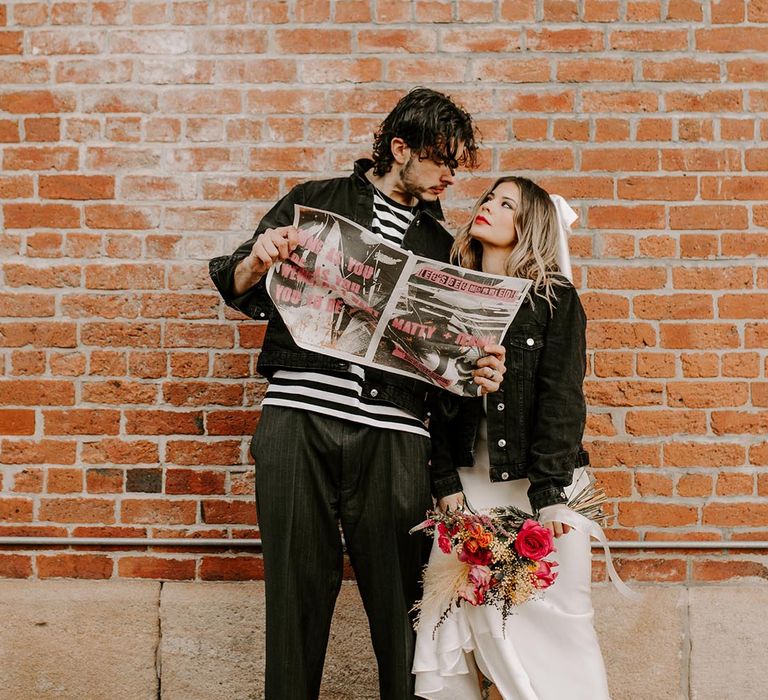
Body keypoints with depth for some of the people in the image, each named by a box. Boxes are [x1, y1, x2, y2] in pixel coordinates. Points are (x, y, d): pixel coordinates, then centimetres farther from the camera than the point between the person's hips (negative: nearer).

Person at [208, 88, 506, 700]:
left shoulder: (441, 246, 19)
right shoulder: (316, 202, 11)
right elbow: (238, 290, 10)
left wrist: (475, 373, -6)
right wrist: (257, 263, -12)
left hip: (392, 435, 2)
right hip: (298, 420, -2)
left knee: (400, 598, -1)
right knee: (298, 587, 0)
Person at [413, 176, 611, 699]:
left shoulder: (556, 298, -2)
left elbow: (562, 398, -9)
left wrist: (549, 492, -15)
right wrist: (446, 483, -3)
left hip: (543, 480, -3)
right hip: (471, 480, 3)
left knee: (549, 612, -1)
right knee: (474, 609, 1)